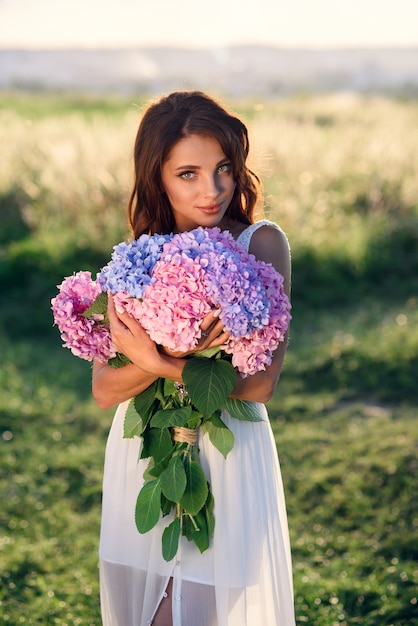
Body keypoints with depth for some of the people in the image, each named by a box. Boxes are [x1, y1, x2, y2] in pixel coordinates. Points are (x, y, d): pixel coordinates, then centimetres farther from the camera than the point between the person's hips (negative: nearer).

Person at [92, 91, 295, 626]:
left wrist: (157, 364, -26)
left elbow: (260, 384, -16)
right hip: (141, 460, 4)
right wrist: (166, 357, -26)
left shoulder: (261, 244, -9)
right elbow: (104, 390, -7)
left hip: (229, 458, -3)